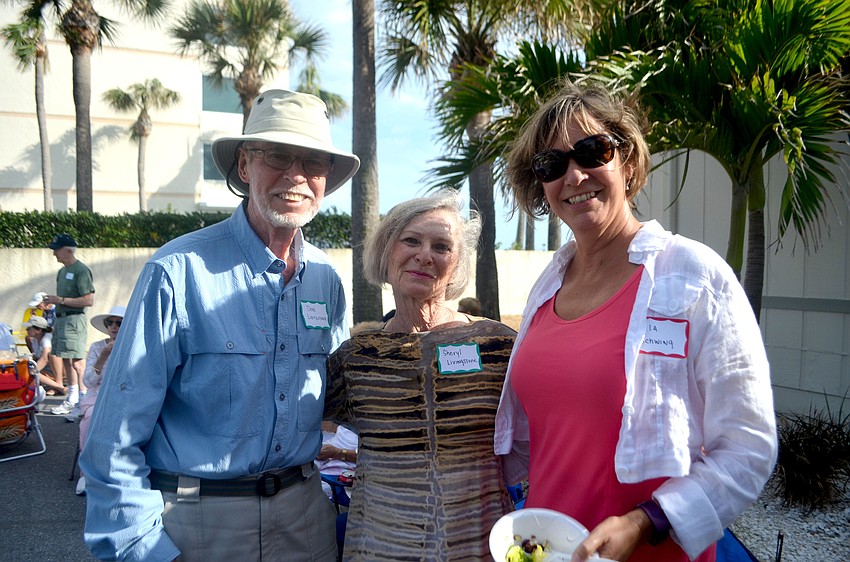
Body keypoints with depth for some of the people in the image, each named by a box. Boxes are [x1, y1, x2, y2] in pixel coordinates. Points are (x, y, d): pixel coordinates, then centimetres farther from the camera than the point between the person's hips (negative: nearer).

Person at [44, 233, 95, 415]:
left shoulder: (81, 271, -12)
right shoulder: (62, 271, 16)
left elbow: (89, 300, -19)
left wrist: (61, 300, -18)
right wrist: (53, 301, 10)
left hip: (74, 320, -10)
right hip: (61, 318, 10)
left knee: (77, 361, -8)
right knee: (66, 359, 13)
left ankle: (82, 399, -4)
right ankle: (72, 397, 21)